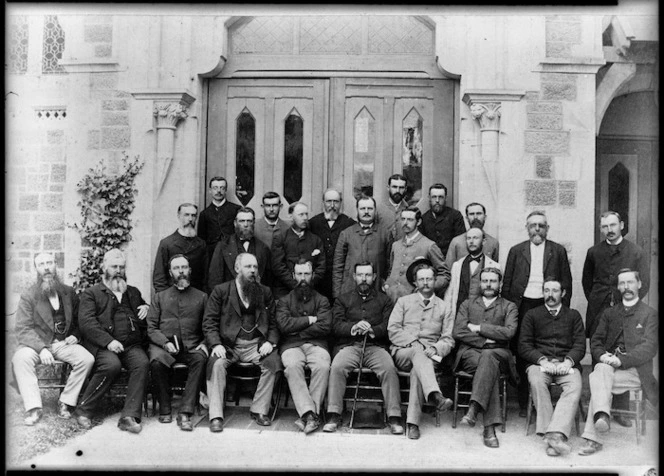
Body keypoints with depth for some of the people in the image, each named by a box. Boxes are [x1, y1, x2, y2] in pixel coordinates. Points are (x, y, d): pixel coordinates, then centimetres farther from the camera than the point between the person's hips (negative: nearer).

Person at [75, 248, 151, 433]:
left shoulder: (134, 293, 28)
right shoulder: (91, 293, 14)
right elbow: (86, 323, -1)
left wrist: (147, 309, 9)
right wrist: (108, 341, -16)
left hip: (132, 344, 3)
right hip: (102, 345, -3)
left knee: (142, 363, -29)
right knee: (112, 365, -34)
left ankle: (129, 416, -32)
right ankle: (83, 410, -16)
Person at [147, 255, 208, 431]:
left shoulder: (201, 297, 18)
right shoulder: (160, 297, 18)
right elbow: (151, 328, 9)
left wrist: (204, 343, -6)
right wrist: (165, 342, -9)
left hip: (191, 346, 0)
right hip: (164, 345, 0)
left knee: (200, 359, -33)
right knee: (157, 361, -33)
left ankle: (185, 413, -31)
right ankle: (164, 410, -14)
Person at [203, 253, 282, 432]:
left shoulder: (265, 292, 14)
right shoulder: (220, 291, 6)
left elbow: (273, 323, 12)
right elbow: (209, 322, 1)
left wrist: (270, 342, -7)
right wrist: (216, 344, -15)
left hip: (256, 344, 2)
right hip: (228, 344, -2)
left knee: (273, 362, -25)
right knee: (216, 363, -30)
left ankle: (259, 410, -11)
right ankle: (216, 416, -21)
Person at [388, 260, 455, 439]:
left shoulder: (444, 307, 17)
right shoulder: (403, 301, 16)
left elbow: (448, 340, 9)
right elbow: (393, 330, 3)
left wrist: (434, 348, -13)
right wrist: (416, 343, -11)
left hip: (429, 355, 0)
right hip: (402, 352, 0)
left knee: (417, 369, -35)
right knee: (418, 352, -36)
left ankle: (413, 421, -36)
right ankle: (435, 395, -58)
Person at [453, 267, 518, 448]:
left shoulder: (509, 307, 15)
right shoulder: (467, 304, 19)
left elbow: (509, 332, -5)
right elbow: (458, 332, 4)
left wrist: (479, 328, -4)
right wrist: (485, 340, -7)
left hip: (498, 353, 0)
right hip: (470, 352, 0)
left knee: (488, 357, -38)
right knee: (490, 367, -34)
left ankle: (473, 409, -49)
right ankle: (489, 427, -42)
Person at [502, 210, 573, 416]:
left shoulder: (558, 251, 9)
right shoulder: (516, 251, 10)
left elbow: (566, 282, 8)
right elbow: (506, 282, 10)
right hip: (522, 306, 1)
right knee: (522, 355, 2)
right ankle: (523, 403, 10)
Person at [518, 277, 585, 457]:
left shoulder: (573, 315, 20)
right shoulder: (532, 315, 17)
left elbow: (580, 345, 9)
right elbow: (524, 346, 7)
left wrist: (568, 362, -12)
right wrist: (543, 361, -11)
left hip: (567, 363, 1)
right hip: (539, 362, 0)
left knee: (575, 386, -33)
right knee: (536, 381, -35)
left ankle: (555, 434, -44)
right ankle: (551, 434, -36)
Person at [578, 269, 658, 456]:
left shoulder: (650, 314, 8)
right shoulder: (609, 313, 22)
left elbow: (649, 348, -5)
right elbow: (596, 340, 13)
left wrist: (621, 360, -19)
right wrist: (602, 355, -11)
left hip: (635, 370, -3)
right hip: (609, 365, 3)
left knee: (598, 379, -30)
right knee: (602, 371, -32)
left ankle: (592, 438, -36)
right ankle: (601, 416, -50)